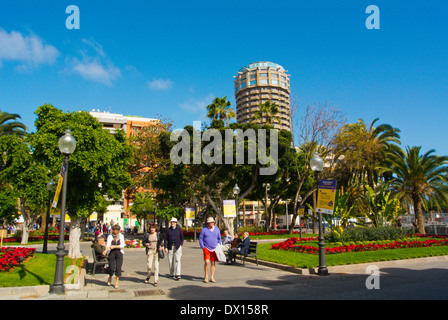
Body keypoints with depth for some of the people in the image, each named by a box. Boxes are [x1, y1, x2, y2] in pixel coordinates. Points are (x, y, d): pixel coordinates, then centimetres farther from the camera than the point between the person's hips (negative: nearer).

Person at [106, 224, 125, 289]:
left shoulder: (121, 236, 5)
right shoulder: (110, 236, 1)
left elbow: (122, 245, -4)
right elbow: (108, 245, -10)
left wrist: (114, 246, -17)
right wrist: (106, 248, -32)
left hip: (119, 253, 1)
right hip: (111, 253, -1)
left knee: (118, 268, -4)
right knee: (111, 268, -6)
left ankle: (116, 282, 13)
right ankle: (110, 277, 28)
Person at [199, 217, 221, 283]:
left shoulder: (216, 229, 6)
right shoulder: (204, 229, -4)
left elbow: (219, 239, 15)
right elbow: (200, 239, 0)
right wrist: (203, 248, -7)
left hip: (214, 249, 3)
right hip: (206, 249, -3)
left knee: (213, 263, 7)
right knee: (207, 262, -14)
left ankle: (212, 277, 16)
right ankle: (206, 276, 5)